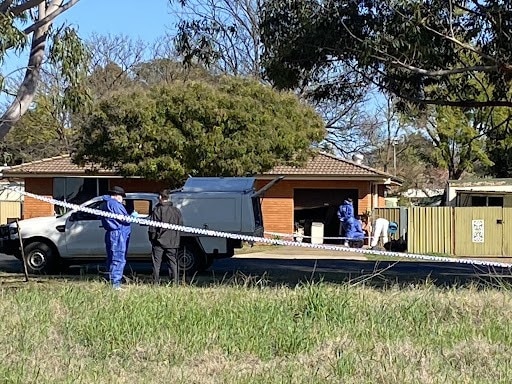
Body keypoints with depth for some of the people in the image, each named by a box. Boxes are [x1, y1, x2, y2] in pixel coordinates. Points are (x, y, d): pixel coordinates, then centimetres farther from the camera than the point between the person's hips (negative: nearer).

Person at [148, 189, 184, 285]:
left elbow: (152, 227, -7)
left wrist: (152, 238, 4)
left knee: (156, 263, 4)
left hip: (159, 241, -3)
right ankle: (174, 282, 4)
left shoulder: (157, 210, -9)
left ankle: (156, 282, 4)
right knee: (172, 263, 8)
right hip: (173, 242, 3)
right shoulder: (176, 211, 5)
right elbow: (181, 225, 10)